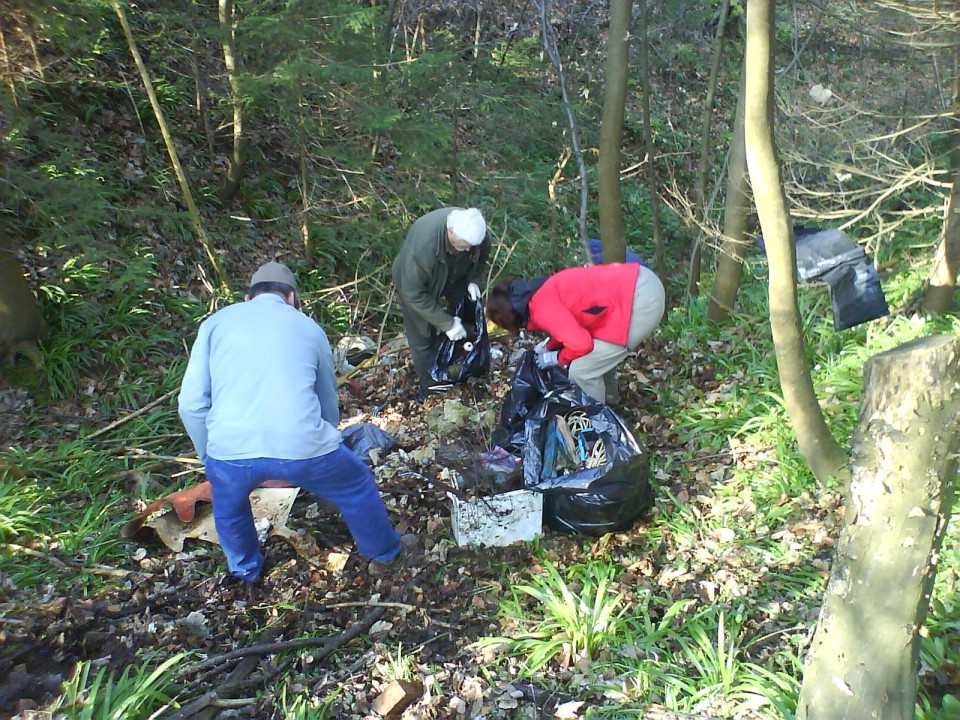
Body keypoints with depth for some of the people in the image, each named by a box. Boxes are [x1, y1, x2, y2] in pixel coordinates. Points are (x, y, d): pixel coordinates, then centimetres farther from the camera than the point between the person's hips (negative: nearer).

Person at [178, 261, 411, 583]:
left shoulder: (217, 322, 16)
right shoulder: (309, 327, 19)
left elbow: (192, 404, 10)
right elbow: (328, 402, 26)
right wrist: (325, 447, 42)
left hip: (230, 448, 1)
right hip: (301, 444, -1)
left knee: (228, 507, 37)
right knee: (357, 486, 29)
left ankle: (245, 569, 56)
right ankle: (384, 552, 49)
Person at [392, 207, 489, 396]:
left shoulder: (474, 230, -29)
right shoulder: (422, 245, -46)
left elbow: (481, 256, -2)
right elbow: (413, 294, -36)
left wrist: (473, 280, -20)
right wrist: (447, 323, -34)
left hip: (454, 279, 5)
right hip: (415, 282, -5)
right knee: (423, 340, 1)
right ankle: (429, 389, 22)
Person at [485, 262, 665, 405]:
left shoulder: (542, 307, -12)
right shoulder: (545, 291, 16)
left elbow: (580, 344, -15)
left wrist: (556, 358, 4)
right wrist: (548, 346, 33)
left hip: (640, 304, -10)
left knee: (581, 370, 0)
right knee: (599, 348, 30)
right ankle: (609, 396, 50)